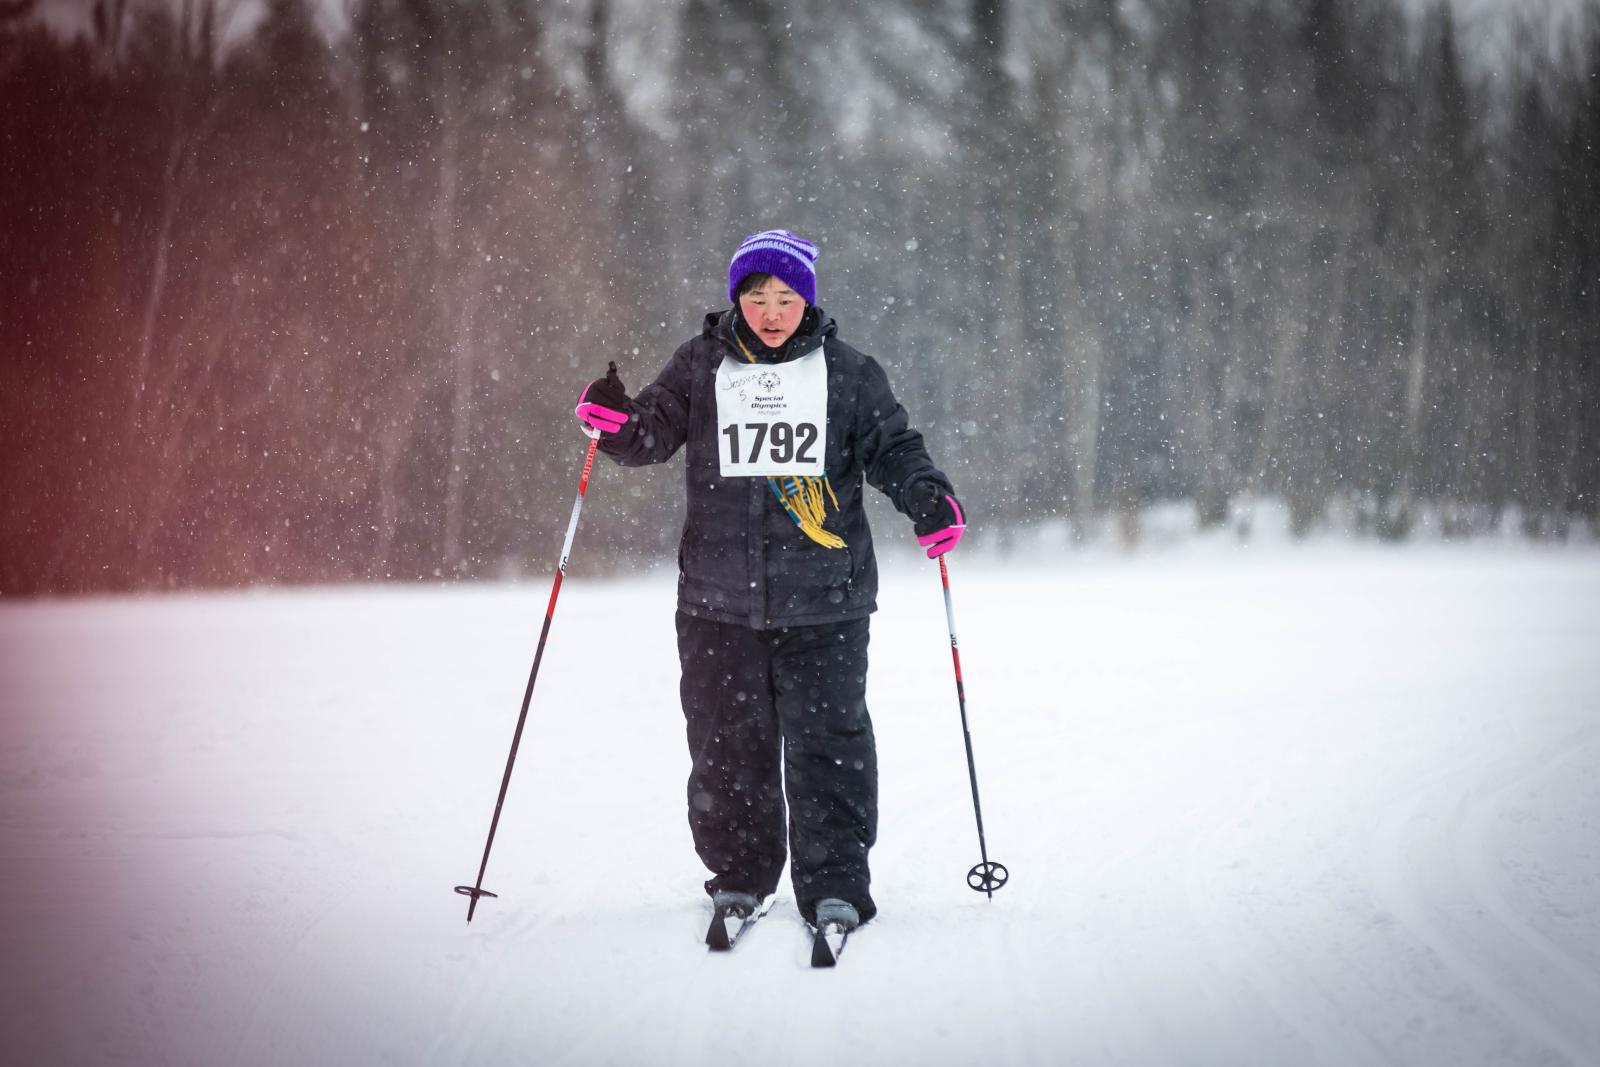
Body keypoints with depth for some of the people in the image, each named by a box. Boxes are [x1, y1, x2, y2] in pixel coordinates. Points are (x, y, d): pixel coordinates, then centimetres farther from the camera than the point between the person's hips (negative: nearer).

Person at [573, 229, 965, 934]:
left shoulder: (848, 373, 6)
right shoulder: (700, 367, 9)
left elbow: (893, 449, 9)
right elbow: (654, 433, 9)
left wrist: (929, 498, -9)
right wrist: (615, 421, -12)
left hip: (823, 603, -1)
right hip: (719, 597, 1)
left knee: (827, 742, -4)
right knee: (726, 743, 5)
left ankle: (835, 883, 4)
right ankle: (739, 876, 19)